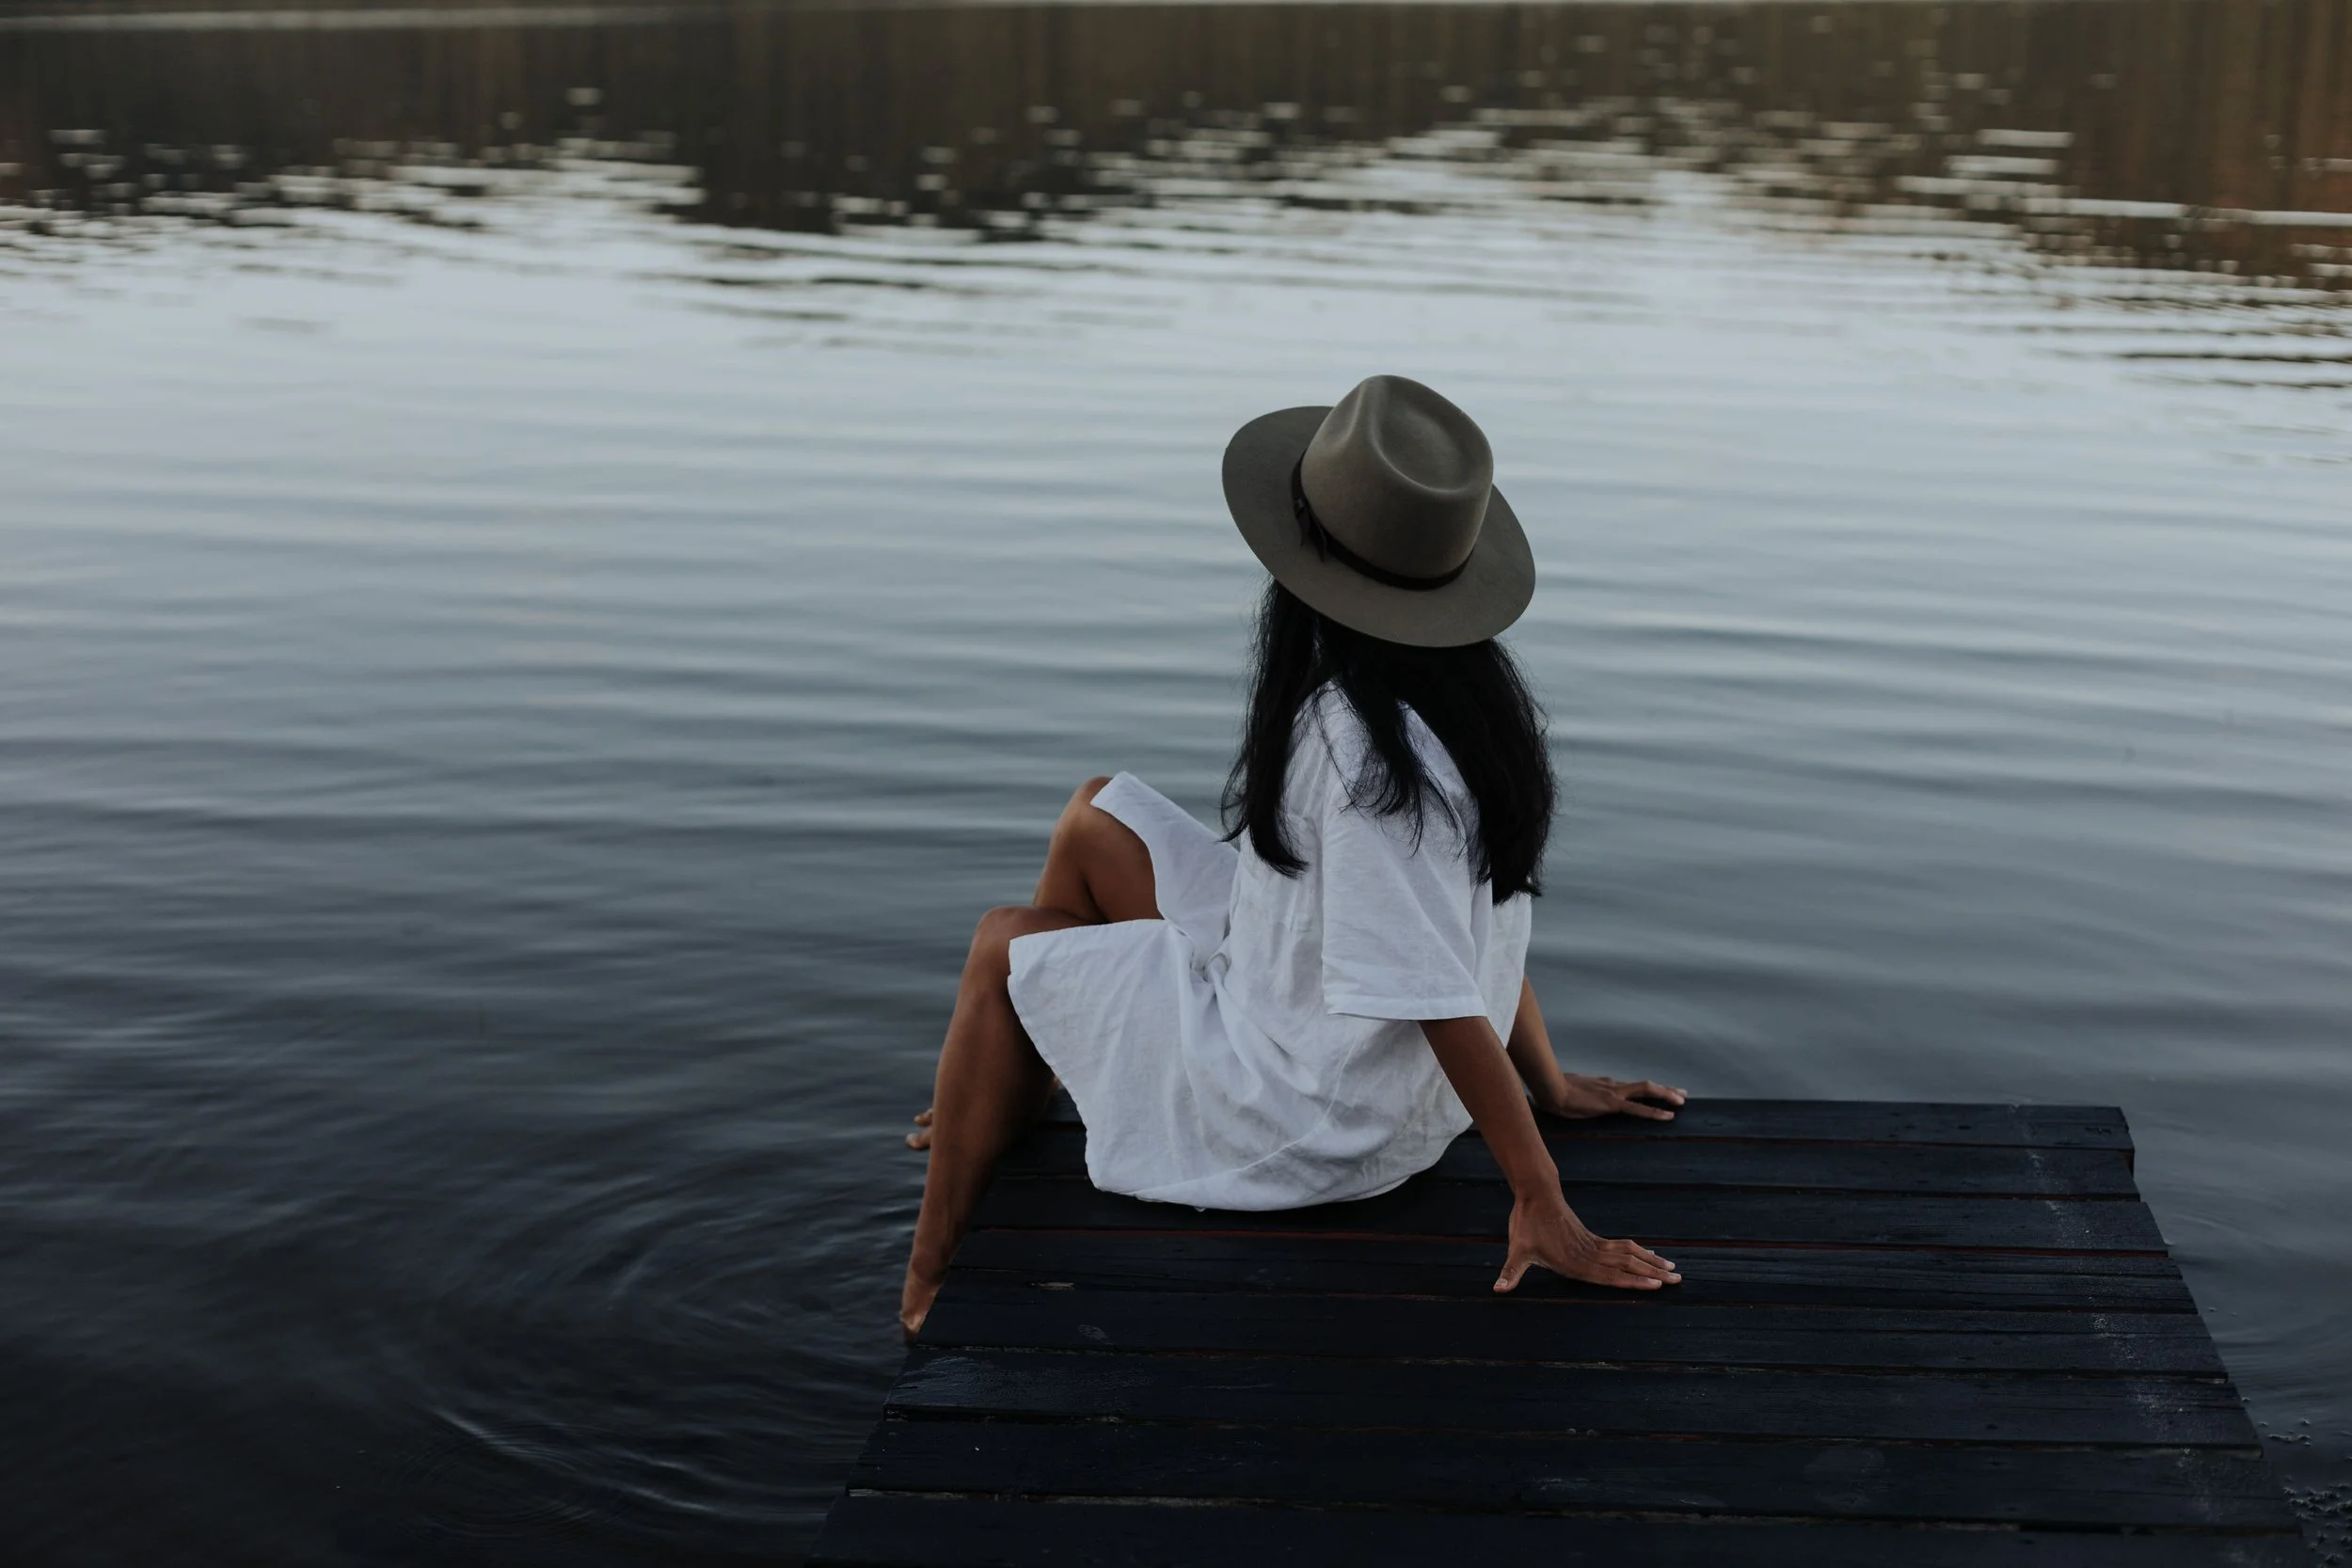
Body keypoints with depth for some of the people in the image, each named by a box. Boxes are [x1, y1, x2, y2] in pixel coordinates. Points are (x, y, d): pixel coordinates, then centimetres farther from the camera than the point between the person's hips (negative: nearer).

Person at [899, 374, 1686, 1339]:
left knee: (1003, 950, 10)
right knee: (1095, 819, 15)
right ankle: (1024, 1099, 35)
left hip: (1316, 1129, -9)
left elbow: (1444, 999, -31)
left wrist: (1543, 1208, -25)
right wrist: (1548, 1086, 13)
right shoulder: (1474, 691, -6)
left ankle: (925, 1301, 24)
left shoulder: (1362, 752, -33)